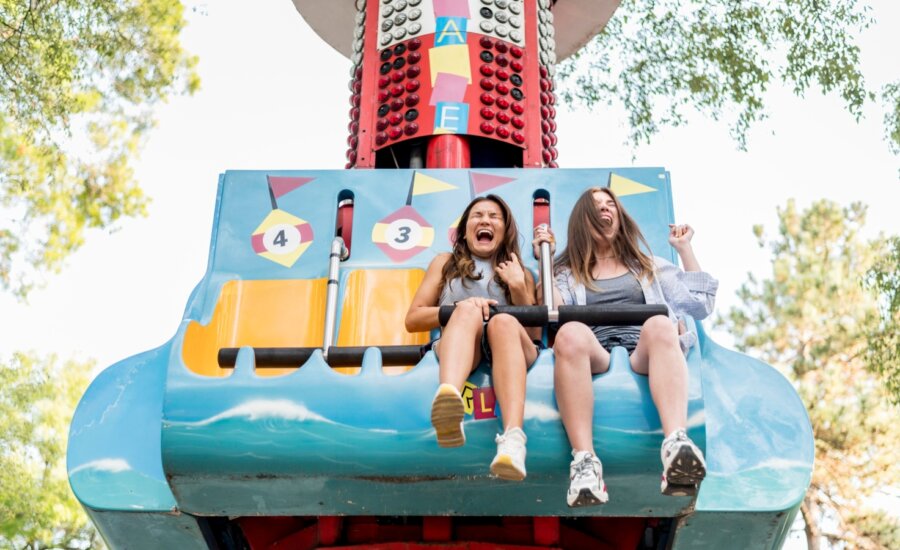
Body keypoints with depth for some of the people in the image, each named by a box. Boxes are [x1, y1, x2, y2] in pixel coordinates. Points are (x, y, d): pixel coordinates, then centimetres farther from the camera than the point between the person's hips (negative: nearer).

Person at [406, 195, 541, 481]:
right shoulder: (445, 263, 23)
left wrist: (518, 288, 4)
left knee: (504, 321, -35)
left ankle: (513, 438, -60)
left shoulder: (520, 273, 25)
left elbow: (534, 335, 17)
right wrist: (459, 308, -4)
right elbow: (412, 319, 13)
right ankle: (449, 398, -67)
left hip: (509, 349, 1)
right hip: (456, 349, 0)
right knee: (468, 311, -33)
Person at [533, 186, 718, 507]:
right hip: (595, 355, -1)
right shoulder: (569, 273, 29)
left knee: (660, 325, -36)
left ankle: (676, 445, -59)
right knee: (570, 333, -37)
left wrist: (685, 249, 25)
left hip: (644, 352, 1)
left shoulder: (650, 267, 33)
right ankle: (584, 463, -52)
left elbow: (701, 305, 23)